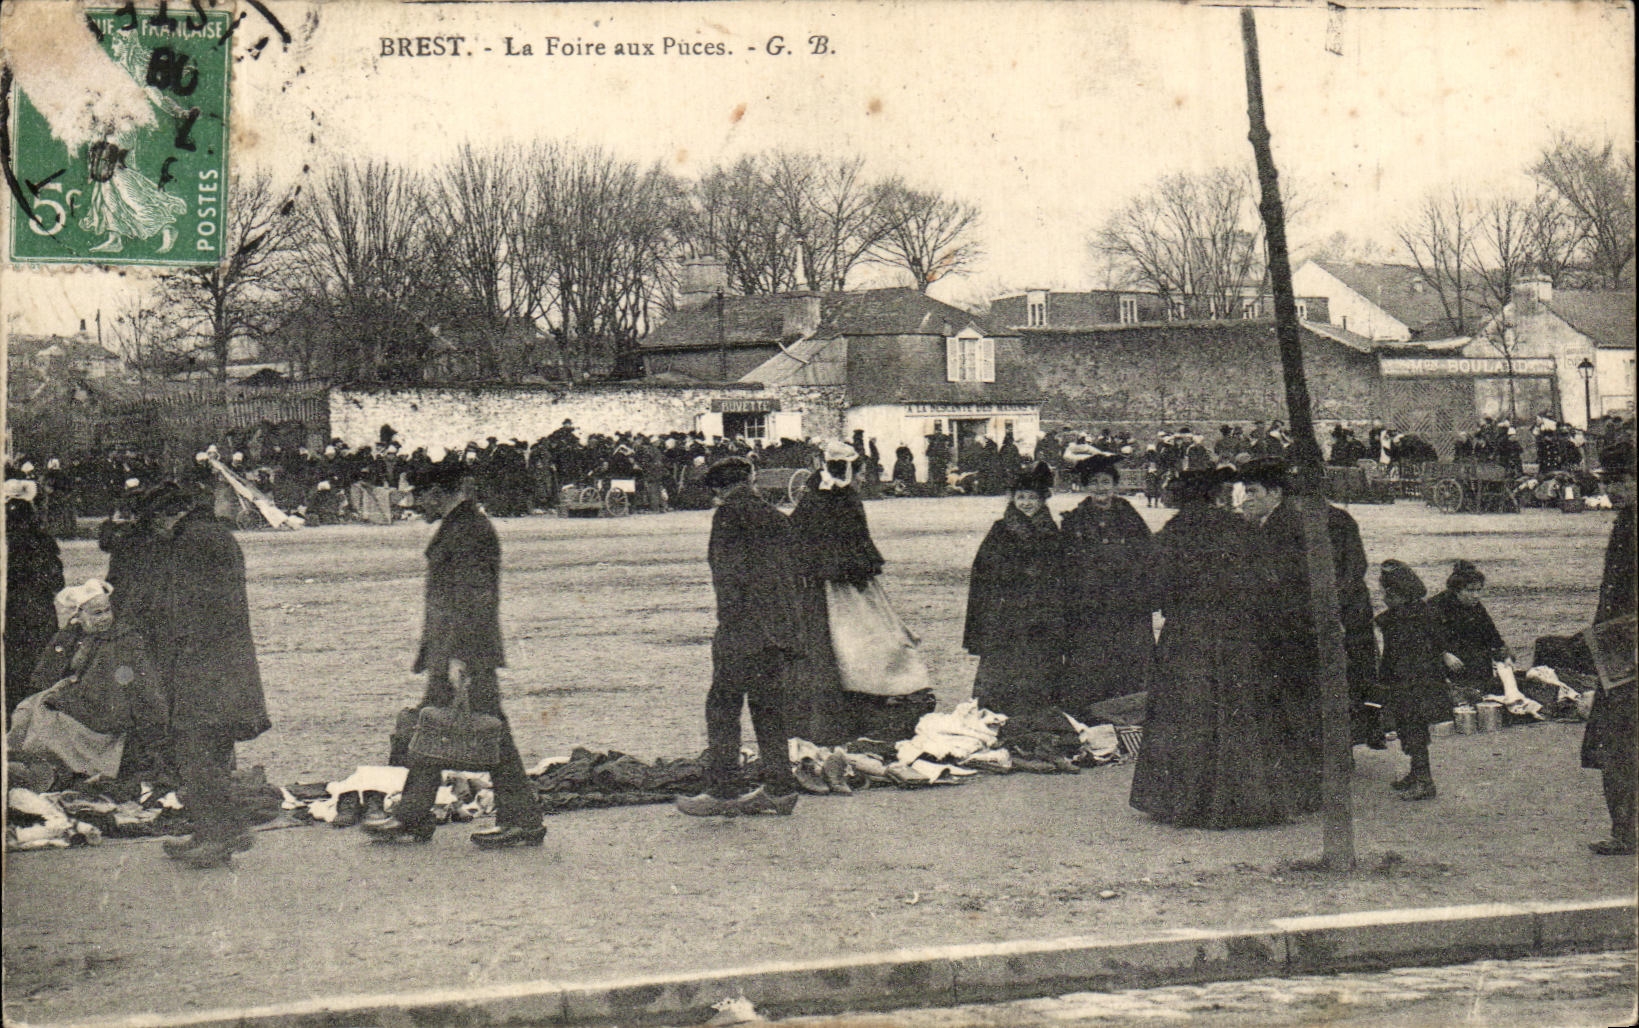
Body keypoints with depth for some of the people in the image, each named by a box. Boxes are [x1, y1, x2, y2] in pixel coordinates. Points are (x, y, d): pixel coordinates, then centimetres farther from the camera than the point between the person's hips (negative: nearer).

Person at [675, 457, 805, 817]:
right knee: (769, 708, 13)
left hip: (744, 629, -8)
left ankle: (723, 792, -4)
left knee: (722, 707, -2)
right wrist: (792, 638, 20)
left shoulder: (729, 514, -5)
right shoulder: (776, 519, 16)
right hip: (783, 626, 8)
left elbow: (729, 573, -14)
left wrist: (729, 622, -15)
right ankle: (779, 790, 14)